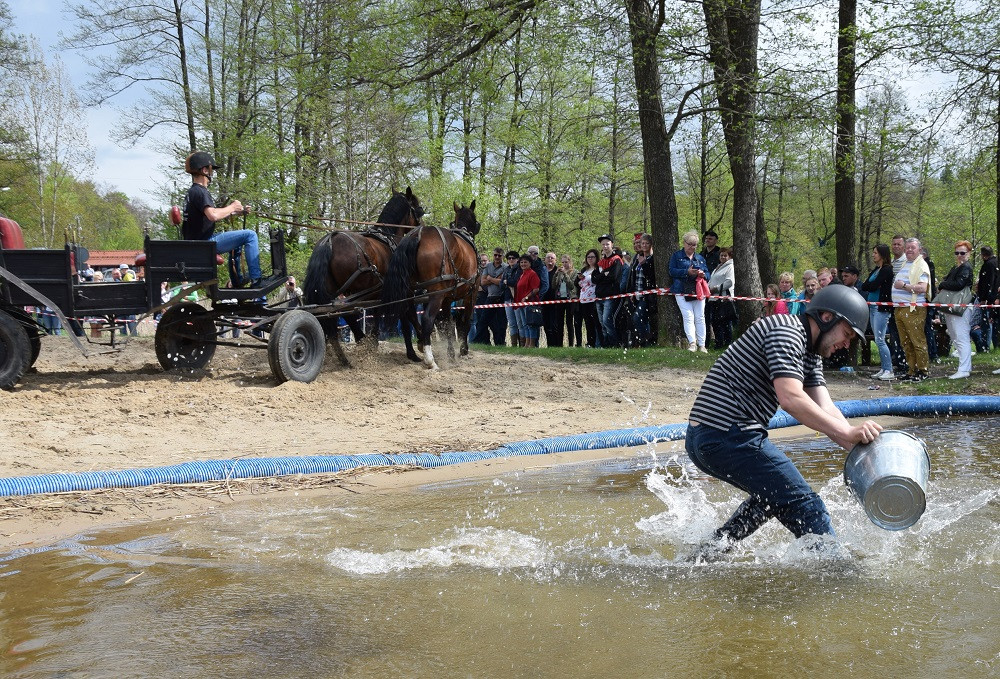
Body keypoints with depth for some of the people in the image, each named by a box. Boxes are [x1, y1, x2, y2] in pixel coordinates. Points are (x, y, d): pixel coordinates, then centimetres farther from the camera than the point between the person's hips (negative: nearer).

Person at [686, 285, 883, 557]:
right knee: (804, 505, -7)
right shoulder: (786, 331, -11)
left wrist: (861, 448, -6)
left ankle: (711, 551, 26)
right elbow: (791, 398, -25)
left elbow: (824, 410, 9)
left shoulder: (810, 355, 20)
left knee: (773, 494, 28)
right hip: (728, 438, -11)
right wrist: (848, 432, -26)